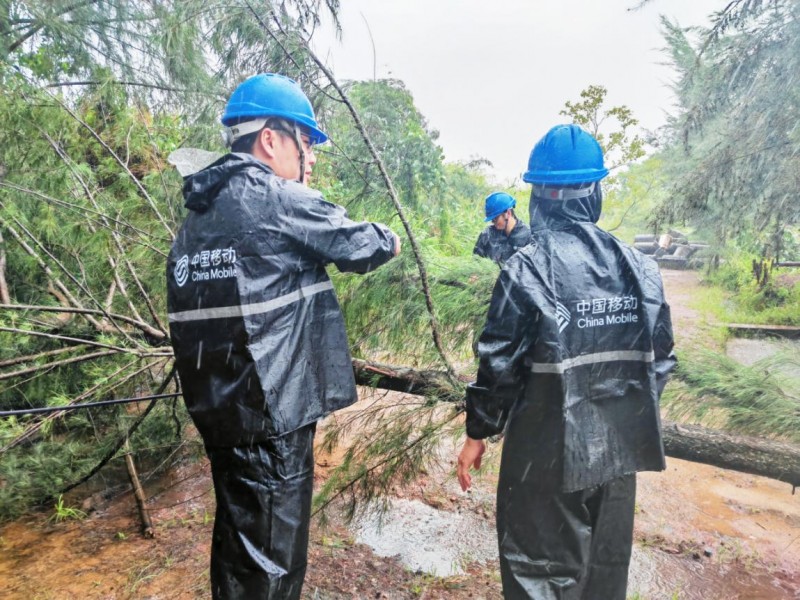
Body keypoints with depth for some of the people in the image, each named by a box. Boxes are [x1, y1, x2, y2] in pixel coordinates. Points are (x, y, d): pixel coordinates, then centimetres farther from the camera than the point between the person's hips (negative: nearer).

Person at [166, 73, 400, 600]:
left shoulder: (199, 213, 12)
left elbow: (186, 311, 16)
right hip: (273, 412, -8)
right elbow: (361, 245, -5)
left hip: (217, 408, 9)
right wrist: (389, 240, 14)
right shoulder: (279, 199, -13)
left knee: (239, 536, 24)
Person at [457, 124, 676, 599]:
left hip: (550, 453, -5)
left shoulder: (527, 270, -17)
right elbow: (661, 359, 4)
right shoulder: (639, 267, -2)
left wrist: (477, 434, -2)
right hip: (619, 450, 5)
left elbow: (500, 365, -15)